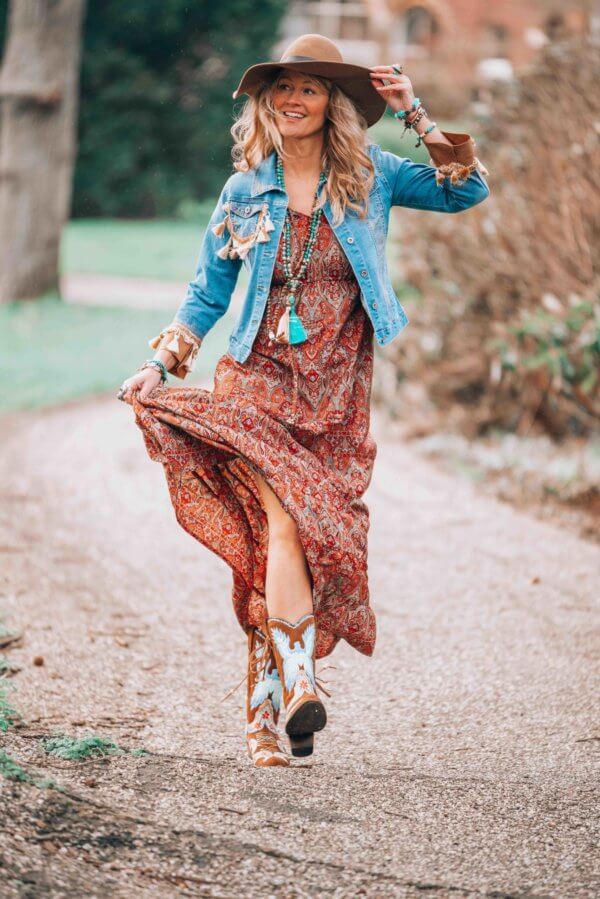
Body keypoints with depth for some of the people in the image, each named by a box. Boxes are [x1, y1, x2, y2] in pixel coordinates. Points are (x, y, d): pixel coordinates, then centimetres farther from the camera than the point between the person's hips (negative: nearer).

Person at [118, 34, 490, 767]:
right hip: (260, 378, -1)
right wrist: (161, 366, 4)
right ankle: (297, 681, -31)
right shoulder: (246, 190, 7)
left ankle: (267, 706, 5)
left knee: (304, 531, -4)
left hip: (336, 392, 1)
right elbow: (208, 292, 13)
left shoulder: (369, 177, 6)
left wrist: (416, 115, -5)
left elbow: (468, 190, -3)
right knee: (284, 518, -23)